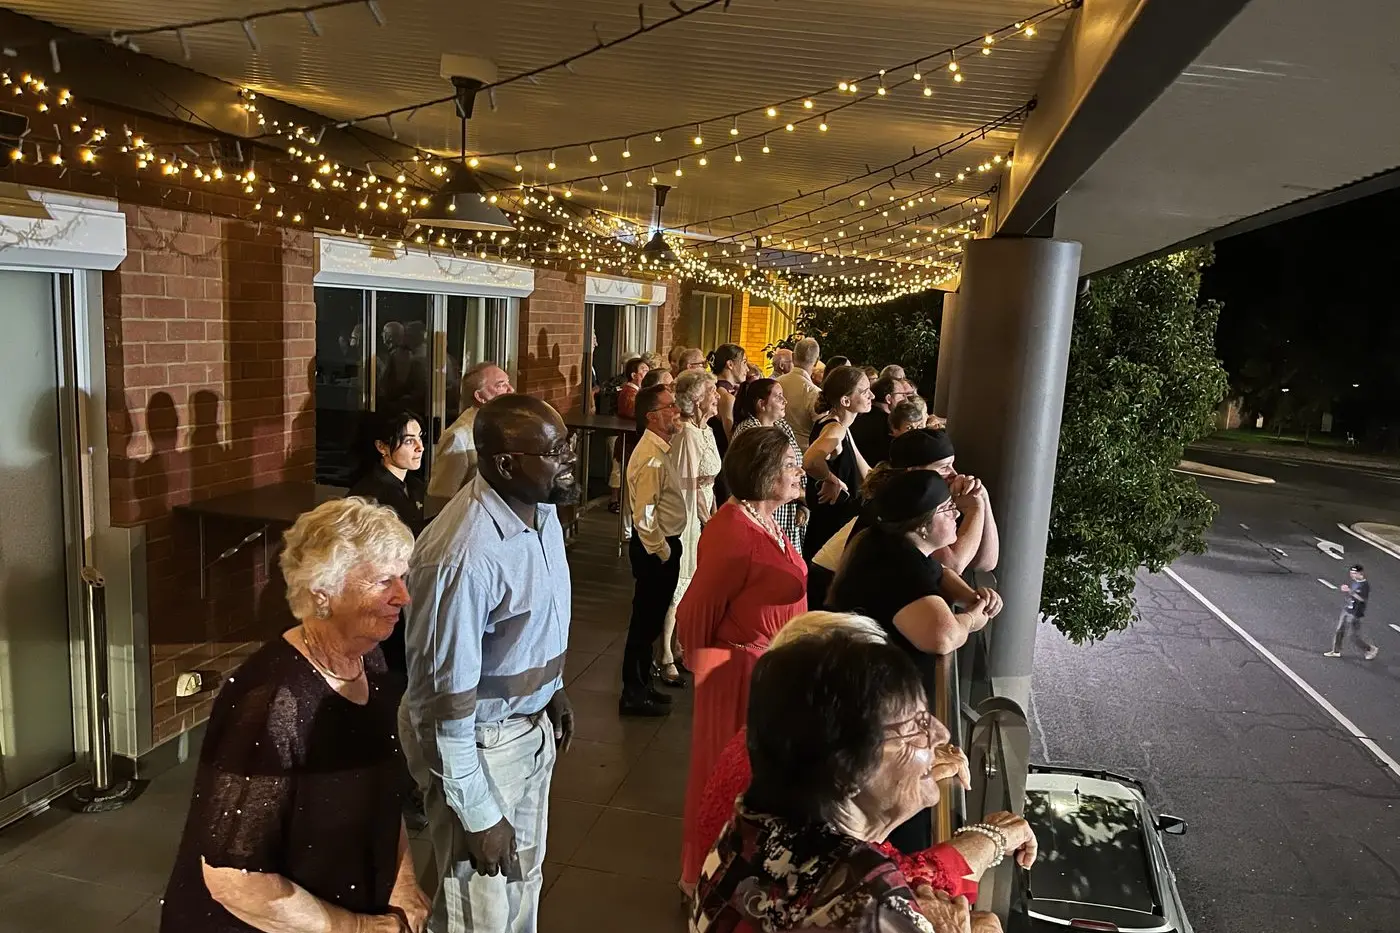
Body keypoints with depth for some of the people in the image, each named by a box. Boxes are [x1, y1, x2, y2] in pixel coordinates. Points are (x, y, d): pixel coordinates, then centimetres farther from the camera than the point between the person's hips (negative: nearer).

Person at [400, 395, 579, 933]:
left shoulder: (541, 507, -6)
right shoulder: (466, 557, -33)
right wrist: (478, 816, -19)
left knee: (523, 883, 27)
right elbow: (446, 698, -27)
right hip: (477, 741, -7)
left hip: (532, 726, 8)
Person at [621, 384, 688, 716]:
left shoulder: (660, 449, 10)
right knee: (646, 619, 2)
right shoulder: (651, 458, -23)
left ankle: (642, 684, 33)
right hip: (655, 550, -10)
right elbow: (645, 517, -26)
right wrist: (663, 552, -16)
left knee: (651, 618, 19)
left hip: (664, 545, 10)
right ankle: (634, 694, 15)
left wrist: (668, 548, 16)